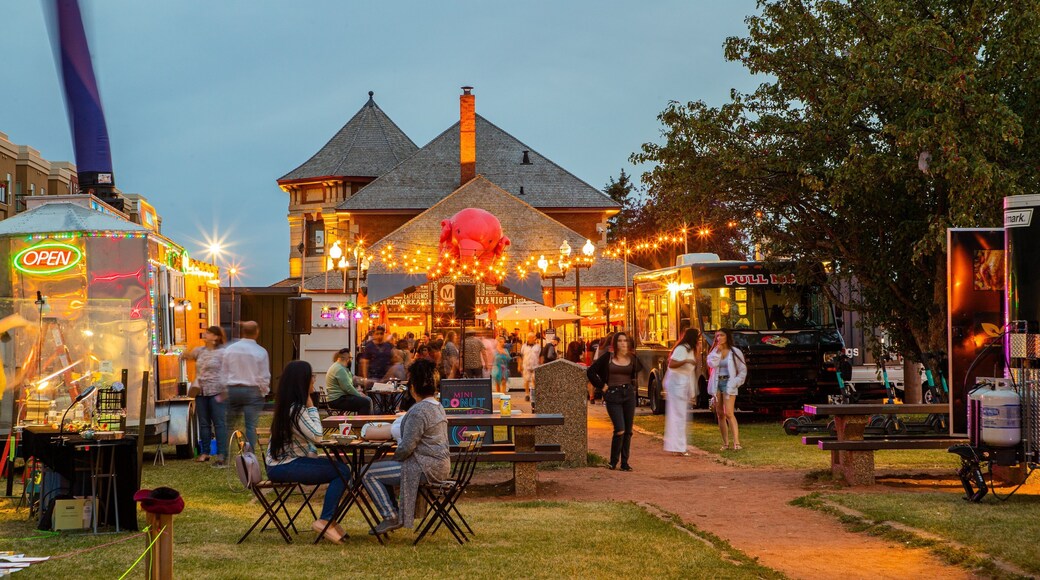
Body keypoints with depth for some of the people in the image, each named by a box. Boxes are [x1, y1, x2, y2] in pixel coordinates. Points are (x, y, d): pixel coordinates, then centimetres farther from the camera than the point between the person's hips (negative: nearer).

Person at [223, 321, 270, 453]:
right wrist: (264, 392, 11)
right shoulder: (260, 352, -8)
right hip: (252, 391, -2)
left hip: (232, 390, 3)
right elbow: (264, 377, -5)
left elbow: (224, 373, 6)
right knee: (251, 426, -1)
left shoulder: (229, 349, 0)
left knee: (228, 425, 11)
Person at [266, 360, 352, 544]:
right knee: (342, 471, -15)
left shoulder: (287, 405, 13)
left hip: (283, 462, 10)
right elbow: (317, 436, -17)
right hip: (283, 467, -10)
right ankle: (324, 521, -14)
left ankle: (328, 519, 7)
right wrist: (311, 406, -10)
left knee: (341, 470, 5)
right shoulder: (296, 409, -18)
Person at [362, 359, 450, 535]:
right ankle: (394, 516, 24)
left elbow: (406, 447, -21)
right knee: (382, 469, 26)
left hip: (426, 468, -10)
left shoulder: (418, 411, -20)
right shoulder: (438, 406, 12)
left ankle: (391, 517, -3)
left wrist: (394, 459, -1)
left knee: (368, 473, -6)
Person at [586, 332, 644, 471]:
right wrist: (602, 386, -1)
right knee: (620, 430, -15)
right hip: (613, 395, -4)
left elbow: (640, 371, 26)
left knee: (628, 431, 4)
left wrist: (633, 383, 13)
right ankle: (613, 462, 2)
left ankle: (625, 463, 12)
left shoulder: (632, 359, 5)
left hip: (629, 394, 4)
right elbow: (591, 371, 2)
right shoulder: (608, 358, -2)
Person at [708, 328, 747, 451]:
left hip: (728, 384, -5)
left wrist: (735, 383, -9)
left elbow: (743, 371, 2)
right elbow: (711, 364, -8)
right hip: (716, 384, 5)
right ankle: (725, 443, 10)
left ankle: (736, 442, -21)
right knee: (720, 414, 5)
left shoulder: (735, 352, 0)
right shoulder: (715, 352, 11)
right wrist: (718, 350, -10)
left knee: (729, 413, -17)